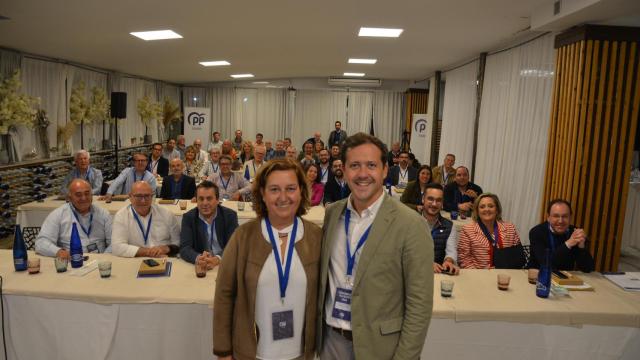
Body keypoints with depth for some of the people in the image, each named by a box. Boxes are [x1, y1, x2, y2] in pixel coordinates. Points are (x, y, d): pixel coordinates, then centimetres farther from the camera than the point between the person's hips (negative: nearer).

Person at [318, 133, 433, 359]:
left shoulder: (410, 225, -17)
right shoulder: (332, 214, -1)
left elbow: (419, 303, -14)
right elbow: (324, 276, 8)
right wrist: (317, 330, 8)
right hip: (330, 338, 4)